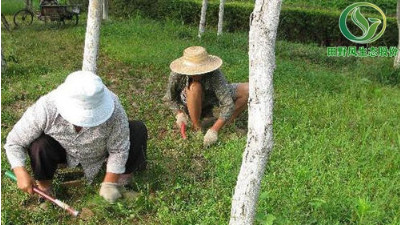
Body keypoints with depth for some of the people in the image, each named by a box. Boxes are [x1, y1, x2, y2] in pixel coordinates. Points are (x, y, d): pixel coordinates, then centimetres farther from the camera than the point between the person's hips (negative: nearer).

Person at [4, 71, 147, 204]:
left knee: (138, 130, -21)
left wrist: (109, 184, -22)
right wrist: (21, 174, -32)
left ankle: (125, 171, 7)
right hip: (64, 153, 0)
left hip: (99, 152, 0)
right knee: (39, 144, -31)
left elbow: (118, 150, -24)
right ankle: (44, 185, -1)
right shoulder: (44, 109, -34)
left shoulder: (113, 108, -36)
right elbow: (14, 142, -20)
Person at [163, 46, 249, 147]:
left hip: (212, 99, 1)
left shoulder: (215, 74, -36)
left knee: (248, 90, -19)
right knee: (194, 87, -38)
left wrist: (214, 130, -42)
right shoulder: (177, 74, -29)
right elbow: (170, 98, -10)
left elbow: (228, 104, -38)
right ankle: (197, 128, -20)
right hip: (191, 106, 0)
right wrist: (179, 114, -25)